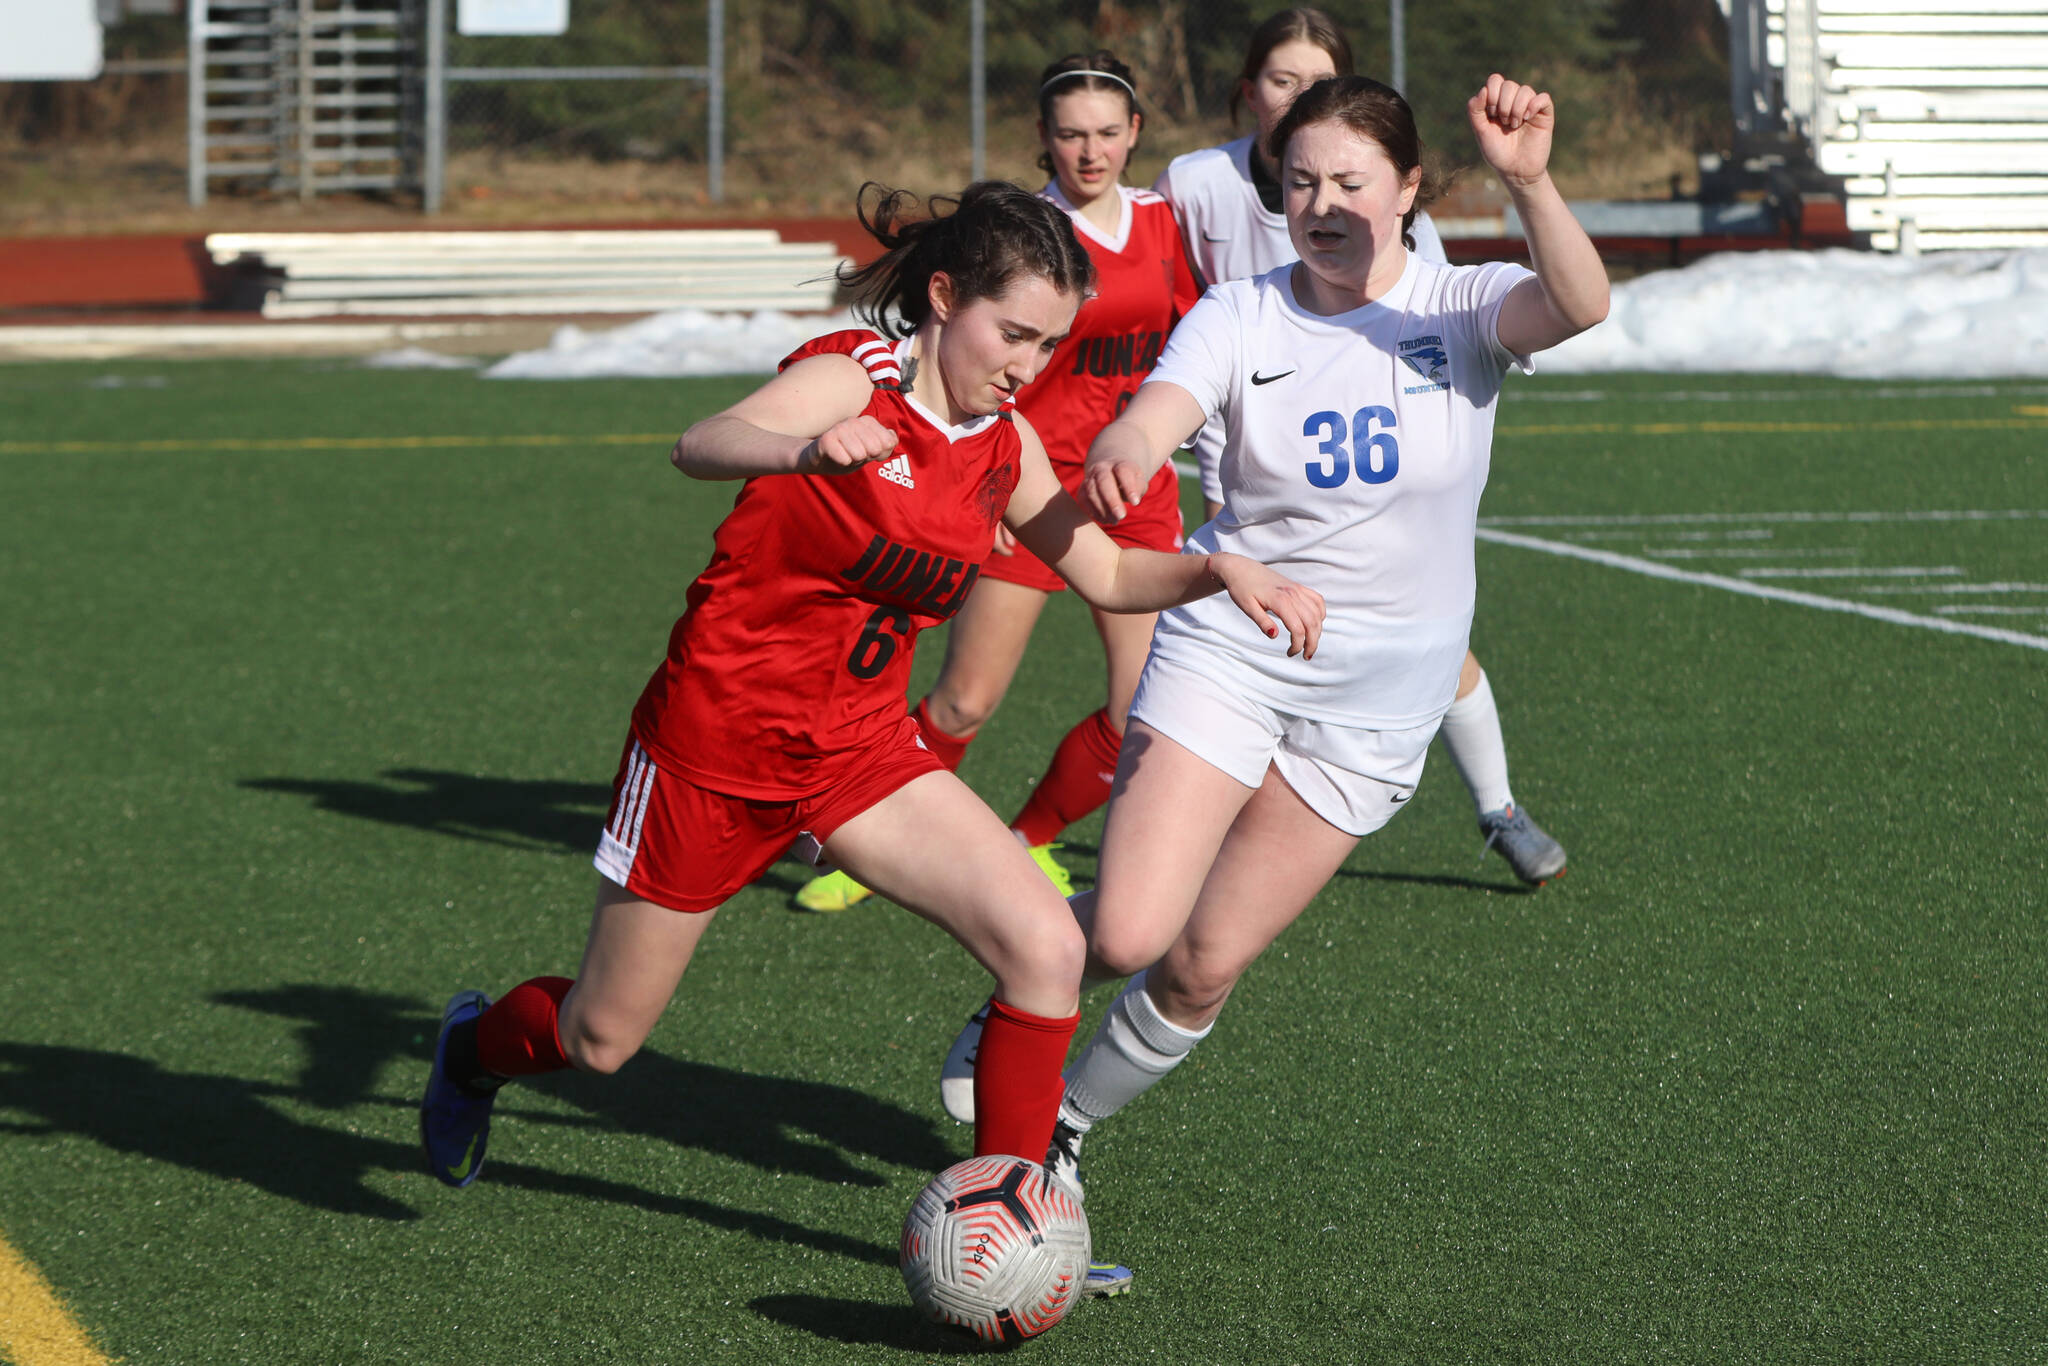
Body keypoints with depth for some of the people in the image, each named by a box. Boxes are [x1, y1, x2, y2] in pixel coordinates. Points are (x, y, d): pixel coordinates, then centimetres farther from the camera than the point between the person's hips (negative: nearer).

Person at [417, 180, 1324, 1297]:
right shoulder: (855, 378, -21)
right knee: (600, 1041, 9)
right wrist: (807, 450, -63)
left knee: (1045, 948, -16)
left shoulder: (1003, 448, 0)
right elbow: (703, 446, -40)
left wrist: (1215, 570, -8)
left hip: (859, 746, 6)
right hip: (716, 733, -6)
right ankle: (477, 1045, 45)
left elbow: (1106, 574, 13)